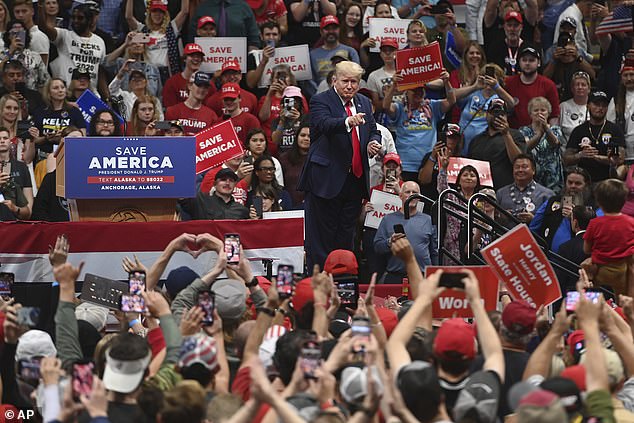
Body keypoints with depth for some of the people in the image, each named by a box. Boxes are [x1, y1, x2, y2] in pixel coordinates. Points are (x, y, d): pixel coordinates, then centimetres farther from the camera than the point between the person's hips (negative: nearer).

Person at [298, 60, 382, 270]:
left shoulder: (364, 103, 14)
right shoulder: (320, 101, -7)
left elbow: (373, 131, 19)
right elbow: (325, 124, -25)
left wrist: (373, 143, -5)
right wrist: (347, 122, -45)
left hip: (355, 180, 6)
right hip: (327, 180, -6)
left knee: (346, 237, 12)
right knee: (322, 237, -3)